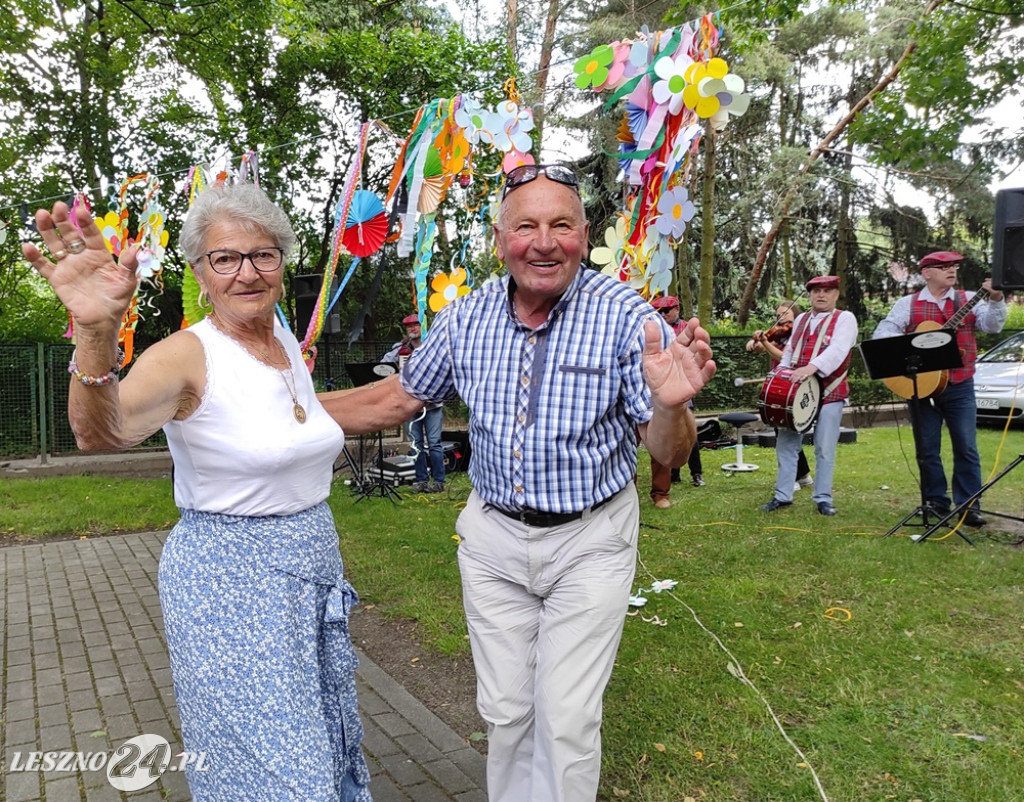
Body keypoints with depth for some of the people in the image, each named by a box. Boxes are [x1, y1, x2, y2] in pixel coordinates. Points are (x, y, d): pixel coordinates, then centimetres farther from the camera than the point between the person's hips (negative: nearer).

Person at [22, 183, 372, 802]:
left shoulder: (290, 346, 4)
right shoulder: (188, 356, -17)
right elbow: (102, 433, -39)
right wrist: (97, 333, -54)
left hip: (313, 571, 7)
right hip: (229, 583, -7)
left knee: (325, 750, 22)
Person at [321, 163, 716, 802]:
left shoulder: (626, 315, -17)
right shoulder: (467, 318, -6)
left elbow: (669, 453, -15)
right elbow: (399, 397, 8)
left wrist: (670, 405, -39)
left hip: (589, 540, -3)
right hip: (493, 536, 3)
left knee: (567, 719, 5)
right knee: (505, 711, 17)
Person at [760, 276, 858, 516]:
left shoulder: (845, 318, -2)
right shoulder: (800, 320, 17)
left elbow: (838, 350, -19)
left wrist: (812, 367, -34)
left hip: (829, 393, -5)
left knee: (825, 449, -1)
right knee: (786, 444, 5)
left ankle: (823, 499, 11)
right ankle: (782, 495, 14)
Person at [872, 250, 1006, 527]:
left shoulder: (969, 300, 7)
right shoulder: (908, 304, 4)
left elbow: (993, 325, -7)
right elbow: (882, 332, -4)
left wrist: (996, 299, -25)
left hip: (959, 387, 1)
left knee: (966, 448, 0)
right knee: (927, 450, 6)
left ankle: (968, 506, 8)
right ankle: (937, 504, 17)